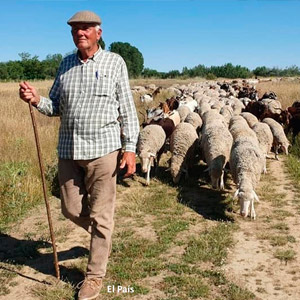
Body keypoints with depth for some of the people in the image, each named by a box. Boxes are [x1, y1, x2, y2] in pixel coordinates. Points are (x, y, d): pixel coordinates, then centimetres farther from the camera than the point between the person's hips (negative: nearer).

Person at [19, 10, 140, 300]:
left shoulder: (114, 62, 0)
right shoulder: (65, 64, 11)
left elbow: (127, 109, -2)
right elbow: (56, 107, 12)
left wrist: (130, 148, -8)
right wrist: (36, 100, -9)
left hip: (102, 149, -4)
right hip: (68, 149, 5)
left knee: (100, 215, 3)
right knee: (71, 209, 13)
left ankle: (95, 276, 19)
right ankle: (102, 235, 43)